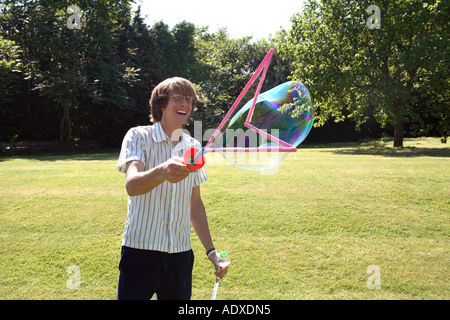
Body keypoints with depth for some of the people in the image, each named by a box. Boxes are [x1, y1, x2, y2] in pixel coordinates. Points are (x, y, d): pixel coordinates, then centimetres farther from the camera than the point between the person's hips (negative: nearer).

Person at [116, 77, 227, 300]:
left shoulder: (193, 146, 10)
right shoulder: (138, 136, -5)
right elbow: (131, 186, -23)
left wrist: (211, 250, 13)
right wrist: (162, 172, -43)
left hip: (180, 253, 4)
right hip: (141, 250, -4)